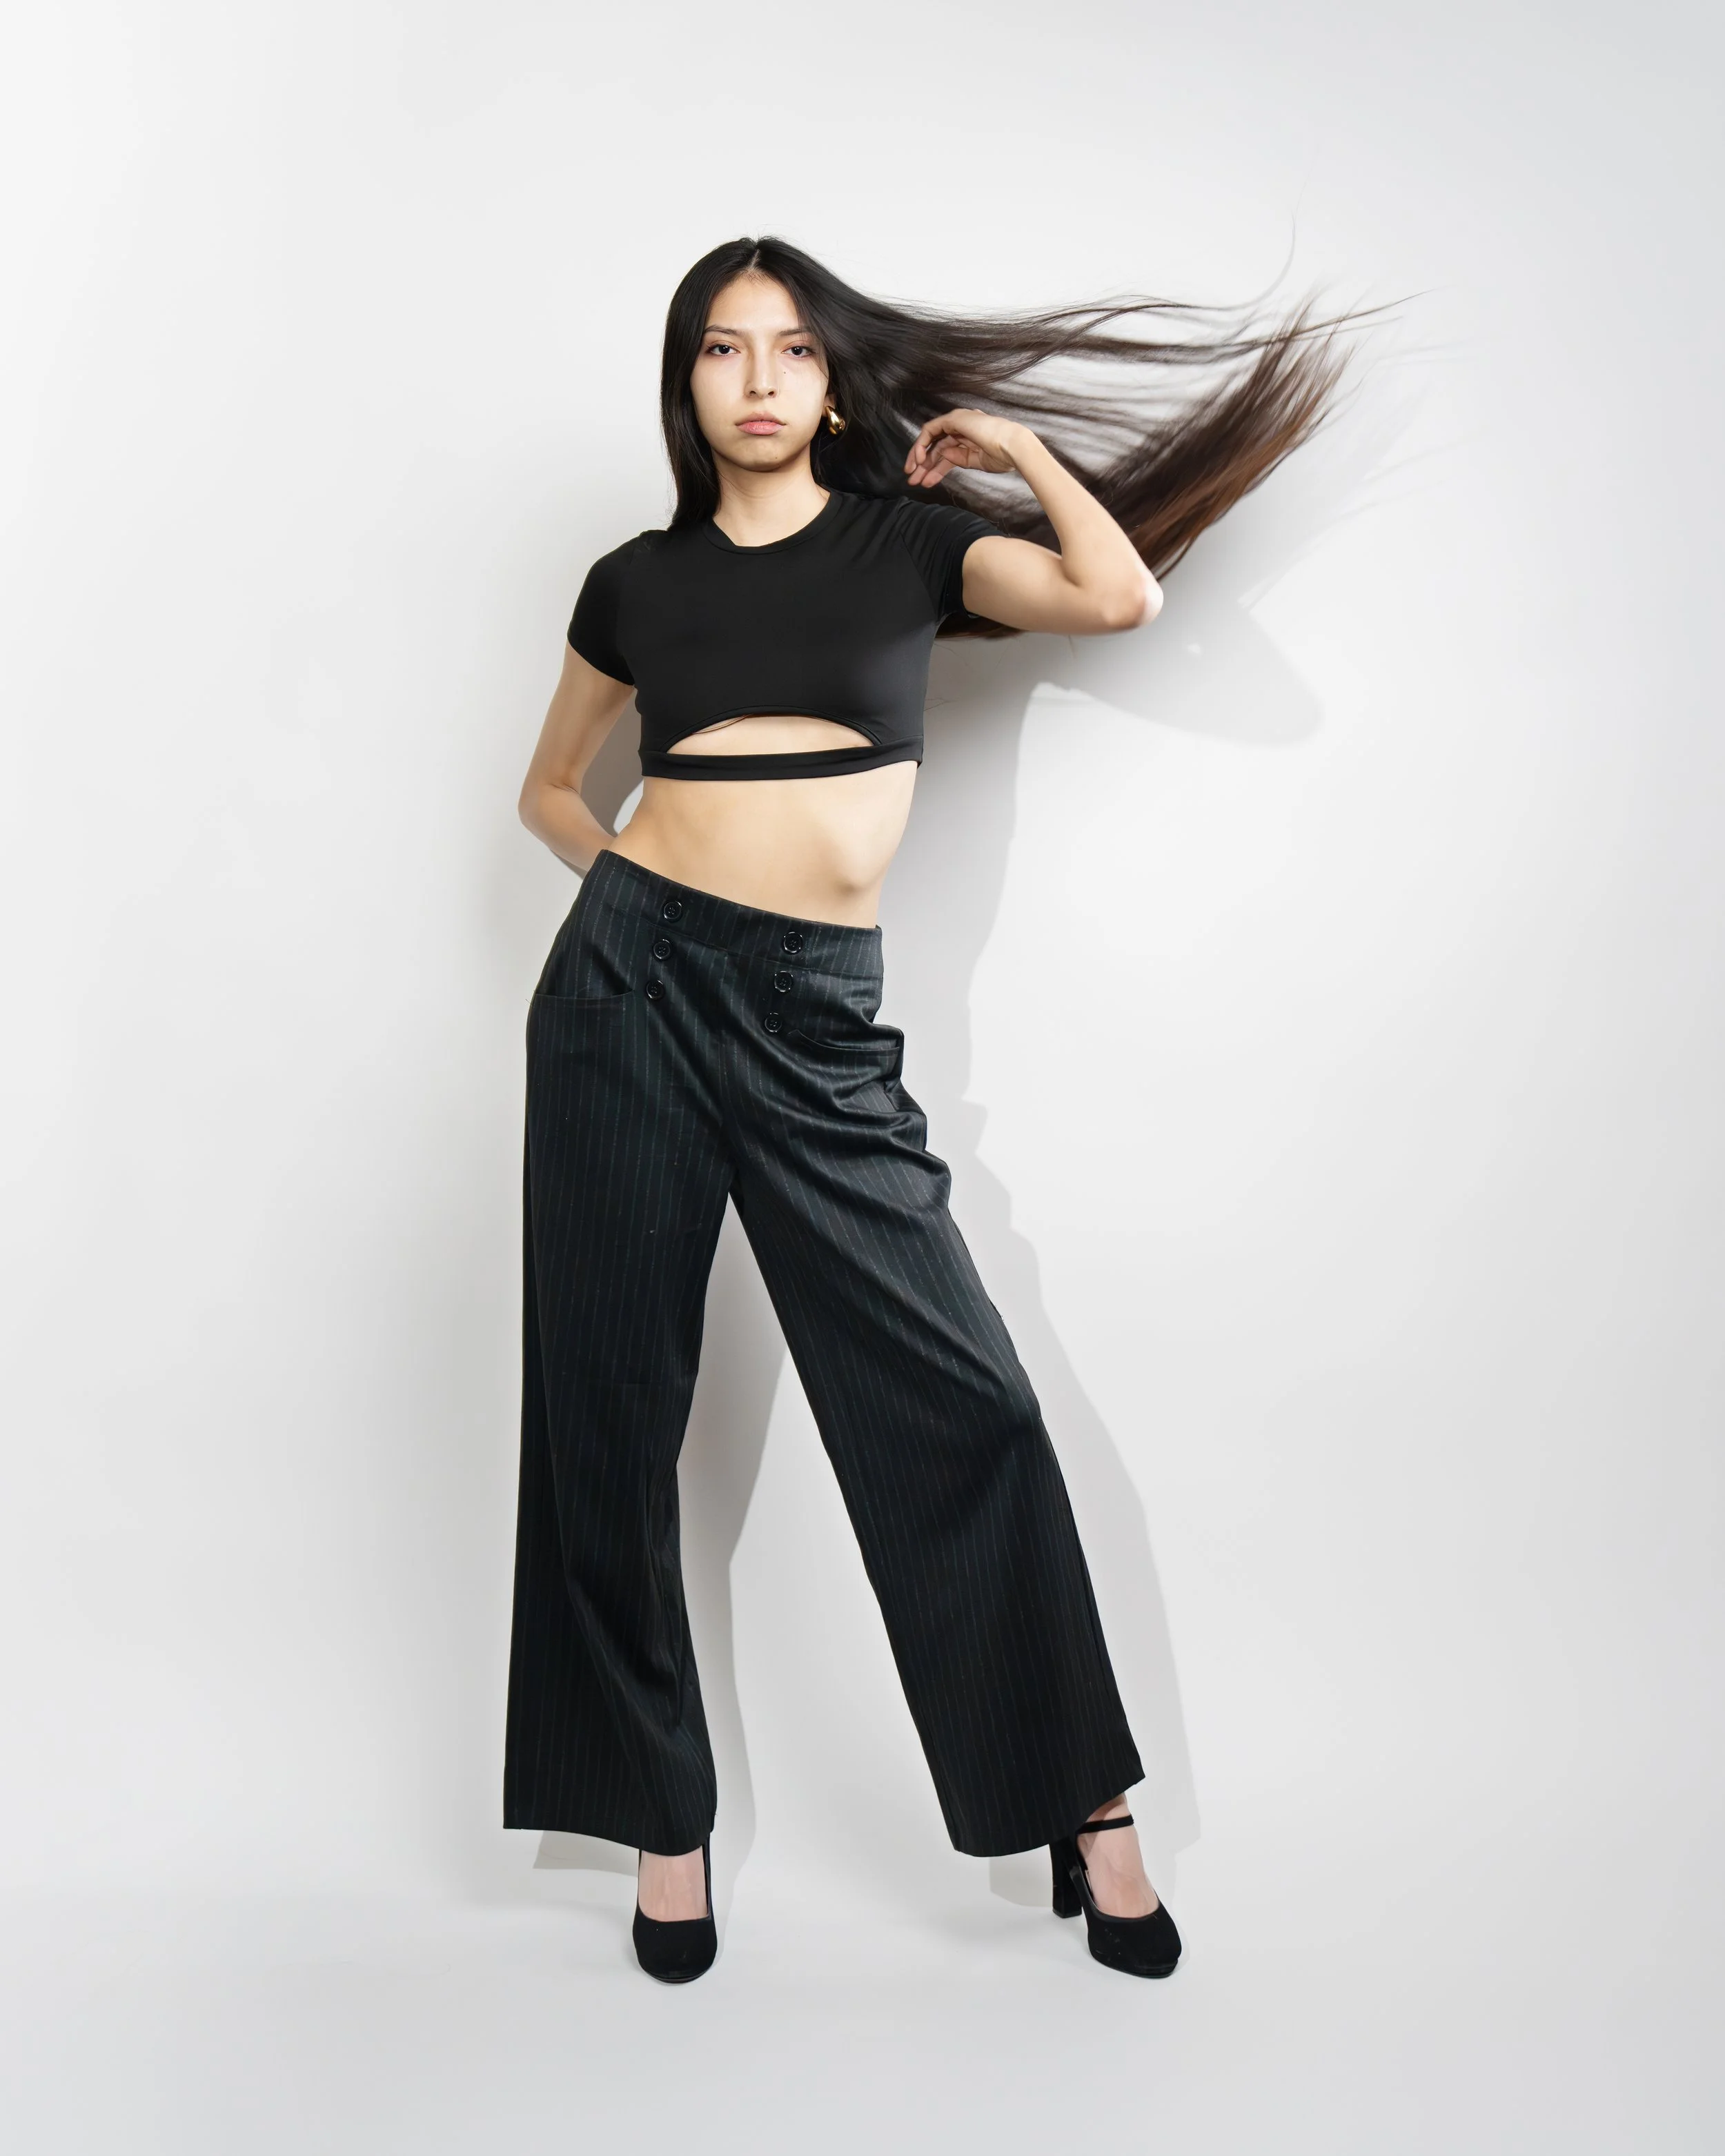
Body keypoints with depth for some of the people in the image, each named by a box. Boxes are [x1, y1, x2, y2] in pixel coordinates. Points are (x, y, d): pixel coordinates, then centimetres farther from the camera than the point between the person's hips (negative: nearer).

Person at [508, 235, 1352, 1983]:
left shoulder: (908, 539, 10)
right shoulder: (637, 581, 11)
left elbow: (1121, 594, -7)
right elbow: (547, 789, 24)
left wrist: (1013, 440, 6)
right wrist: (639, 891, 7)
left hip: (814, 1021, -1)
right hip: (630, 986, 1)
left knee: (955, 1401, -5)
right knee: (611, 1410, 4)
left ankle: (1082, 1804, 12)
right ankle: (661, 1816, 22)